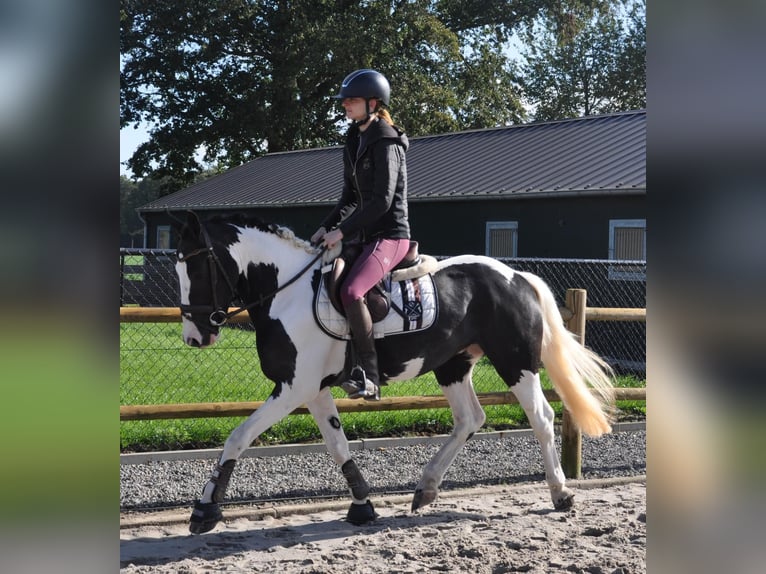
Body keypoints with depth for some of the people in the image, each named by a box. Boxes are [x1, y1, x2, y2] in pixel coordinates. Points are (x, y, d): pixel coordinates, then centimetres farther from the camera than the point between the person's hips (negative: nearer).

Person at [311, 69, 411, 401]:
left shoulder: (386, 142, -13)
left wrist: (342, 231, -19)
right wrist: (327, 227, 3)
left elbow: (382, 200, -20)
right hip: (365, 234, 10)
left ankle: (368, 377, -24)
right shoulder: (354, 142, 14)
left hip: (390, 234, -10)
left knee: (351, 291, -30)